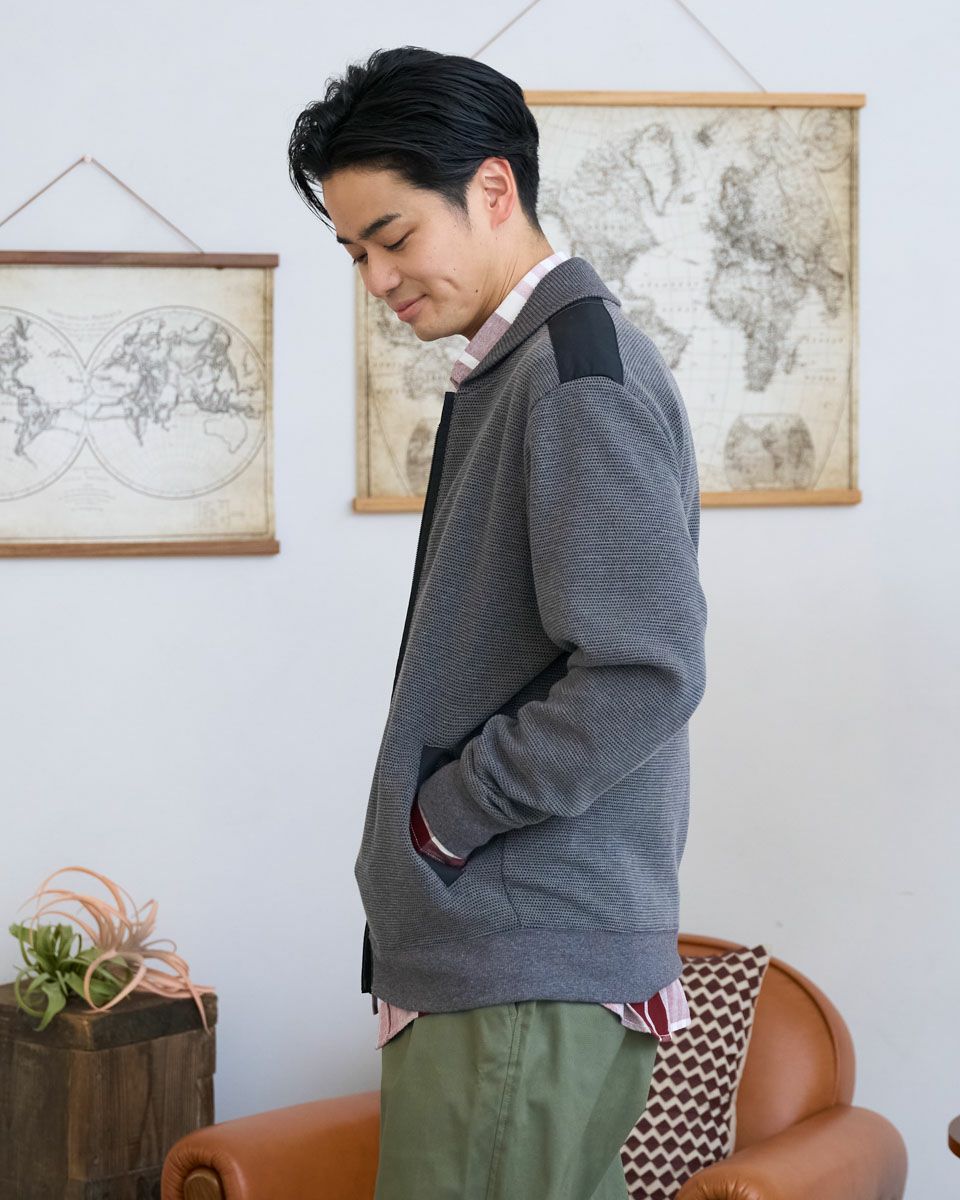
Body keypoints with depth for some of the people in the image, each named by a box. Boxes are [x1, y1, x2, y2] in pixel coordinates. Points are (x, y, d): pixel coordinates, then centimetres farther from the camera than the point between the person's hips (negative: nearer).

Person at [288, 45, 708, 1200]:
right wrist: (430, 818, 11)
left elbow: (645, 672, -21)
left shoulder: (583, 372, -13)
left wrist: (444, 816, -12)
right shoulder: (510, 371, 18)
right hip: (488, 946, 9)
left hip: (528, 971, -9)